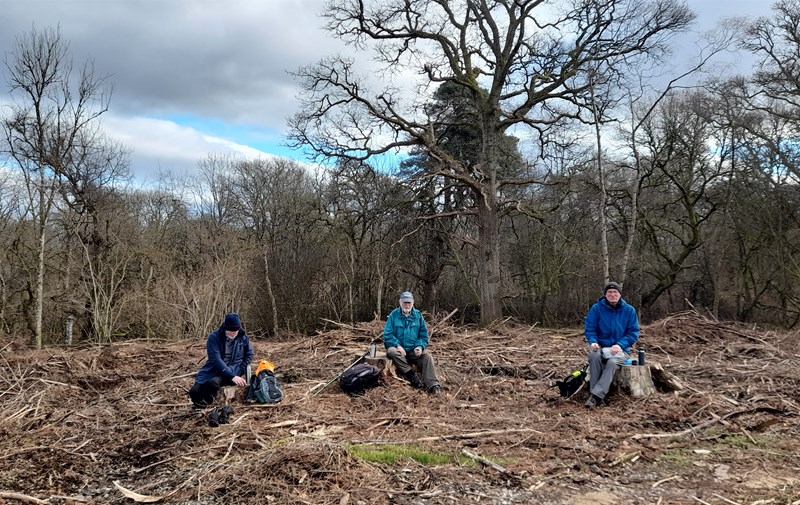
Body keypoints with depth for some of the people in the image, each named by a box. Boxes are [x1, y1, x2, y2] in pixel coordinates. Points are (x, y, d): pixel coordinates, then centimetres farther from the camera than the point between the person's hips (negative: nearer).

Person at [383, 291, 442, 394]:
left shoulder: (418, 315, 7)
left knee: (427, 356, -26)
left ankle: (432, 385, -37)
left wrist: (420, 346, -12)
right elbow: (387, 334, -4)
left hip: (414, 350, 2)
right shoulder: (393, 315, 0)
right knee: (391, 351, -35)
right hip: (399, 349, -2)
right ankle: (412, 376, -30)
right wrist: (398, 345, -20)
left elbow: (424, 335, 8)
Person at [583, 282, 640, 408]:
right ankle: (594, 393, -30)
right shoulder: (597, 308, -3)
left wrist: (620, 345, -19)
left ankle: (596, 395, -39)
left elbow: (633, 332, -2)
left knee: (612, 362, -34)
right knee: (594, 355, -35)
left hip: (621, 348, -1)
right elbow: (589, 328, -1)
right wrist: (593, 342, -23)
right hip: (601, 346, 1)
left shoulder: (629, 310, -2)